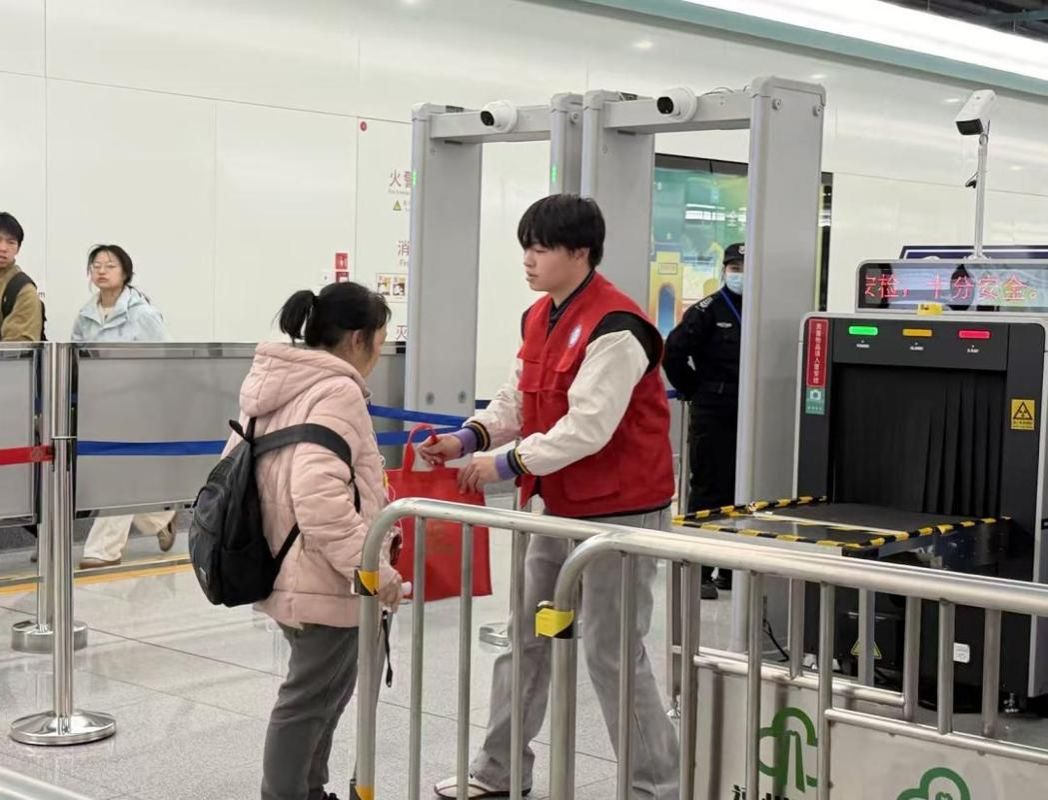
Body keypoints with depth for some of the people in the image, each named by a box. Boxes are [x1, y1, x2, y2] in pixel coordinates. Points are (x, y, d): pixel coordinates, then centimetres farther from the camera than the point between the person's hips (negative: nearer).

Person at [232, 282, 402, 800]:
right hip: (324, 578, -10)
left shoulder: (273, 384, 12)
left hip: (288, 571, 10)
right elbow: (319, 493, -30)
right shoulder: (335, 391, -19)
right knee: (310, 697, 0)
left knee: (328, 685, 23)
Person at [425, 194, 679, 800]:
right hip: (556, 508, 9)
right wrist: (470, 438, -4)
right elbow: (518, 400, 13)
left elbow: (587, 427, -27)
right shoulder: (540, 318, 9)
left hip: (618, 512, -9)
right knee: (524, 638, 14)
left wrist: (507, 464, -23)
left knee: (613, 655, -3)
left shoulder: (615, 328, -21)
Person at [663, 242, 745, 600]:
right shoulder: (707, 311, -7)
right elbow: (674, 353, -11)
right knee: (709, 490, -1)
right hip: (712, 416, -5)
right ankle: (699, 571, 6)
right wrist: (695, 392, -4)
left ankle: (732, 569, 21)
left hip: (748, 416, 5)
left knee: (742, 491, 10)